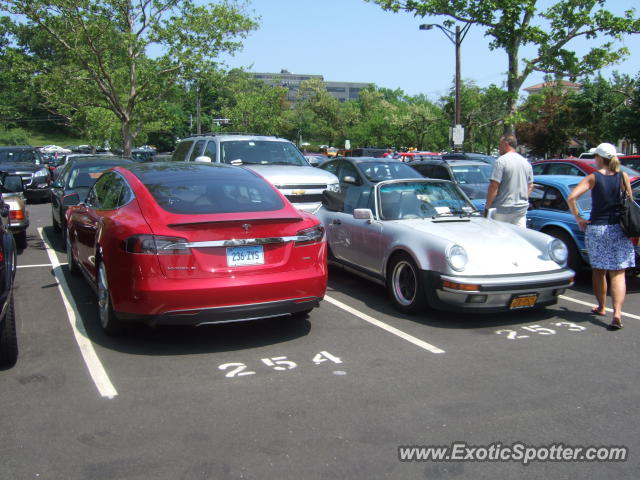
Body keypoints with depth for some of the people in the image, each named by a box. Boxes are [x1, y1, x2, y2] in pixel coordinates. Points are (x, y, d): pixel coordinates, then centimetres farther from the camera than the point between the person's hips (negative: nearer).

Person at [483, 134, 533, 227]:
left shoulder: (501, 161, -12)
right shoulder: (526, 162, 13)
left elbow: (494, 187, -16)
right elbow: (530, 186, 18)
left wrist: (487, 206, -10)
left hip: (504, 210, -7)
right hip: (522, 209, 7)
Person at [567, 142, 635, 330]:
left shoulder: (593, 178, -4)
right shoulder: (623, 177, 1)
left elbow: (571, 198, -15)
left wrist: (578, 218, -4)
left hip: (596, 228, -1)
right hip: (619, 230, 1)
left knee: (598, 271, 17)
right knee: (618, 274, 0)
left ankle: (601, 307, 30)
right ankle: (617, 313, -14)